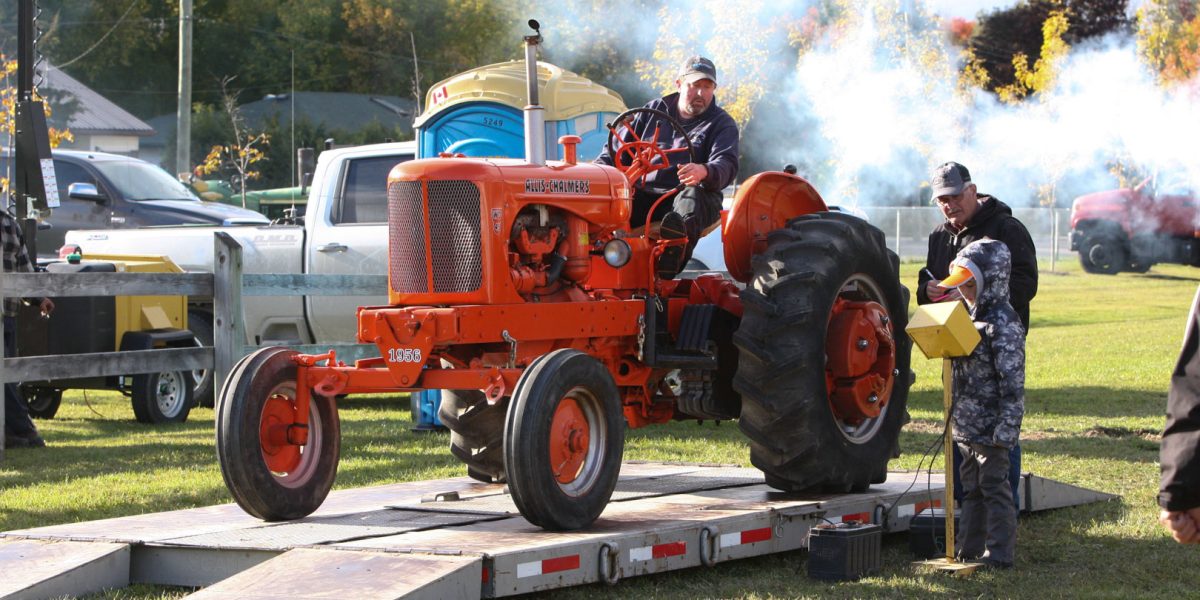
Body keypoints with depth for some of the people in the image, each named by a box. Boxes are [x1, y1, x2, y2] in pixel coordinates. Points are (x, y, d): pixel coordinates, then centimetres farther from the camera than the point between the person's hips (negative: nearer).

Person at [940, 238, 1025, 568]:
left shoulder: (1003, 322, -16)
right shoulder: (971, 315, 14)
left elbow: (1012, 380, -20)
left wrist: (1006, 426, -22)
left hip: (990, 427, -9)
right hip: (966, 426, 9)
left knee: (994, 489, -2)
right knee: (971, 489, 15)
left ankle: (999, 554, 4)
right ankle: (969, 551, 23)